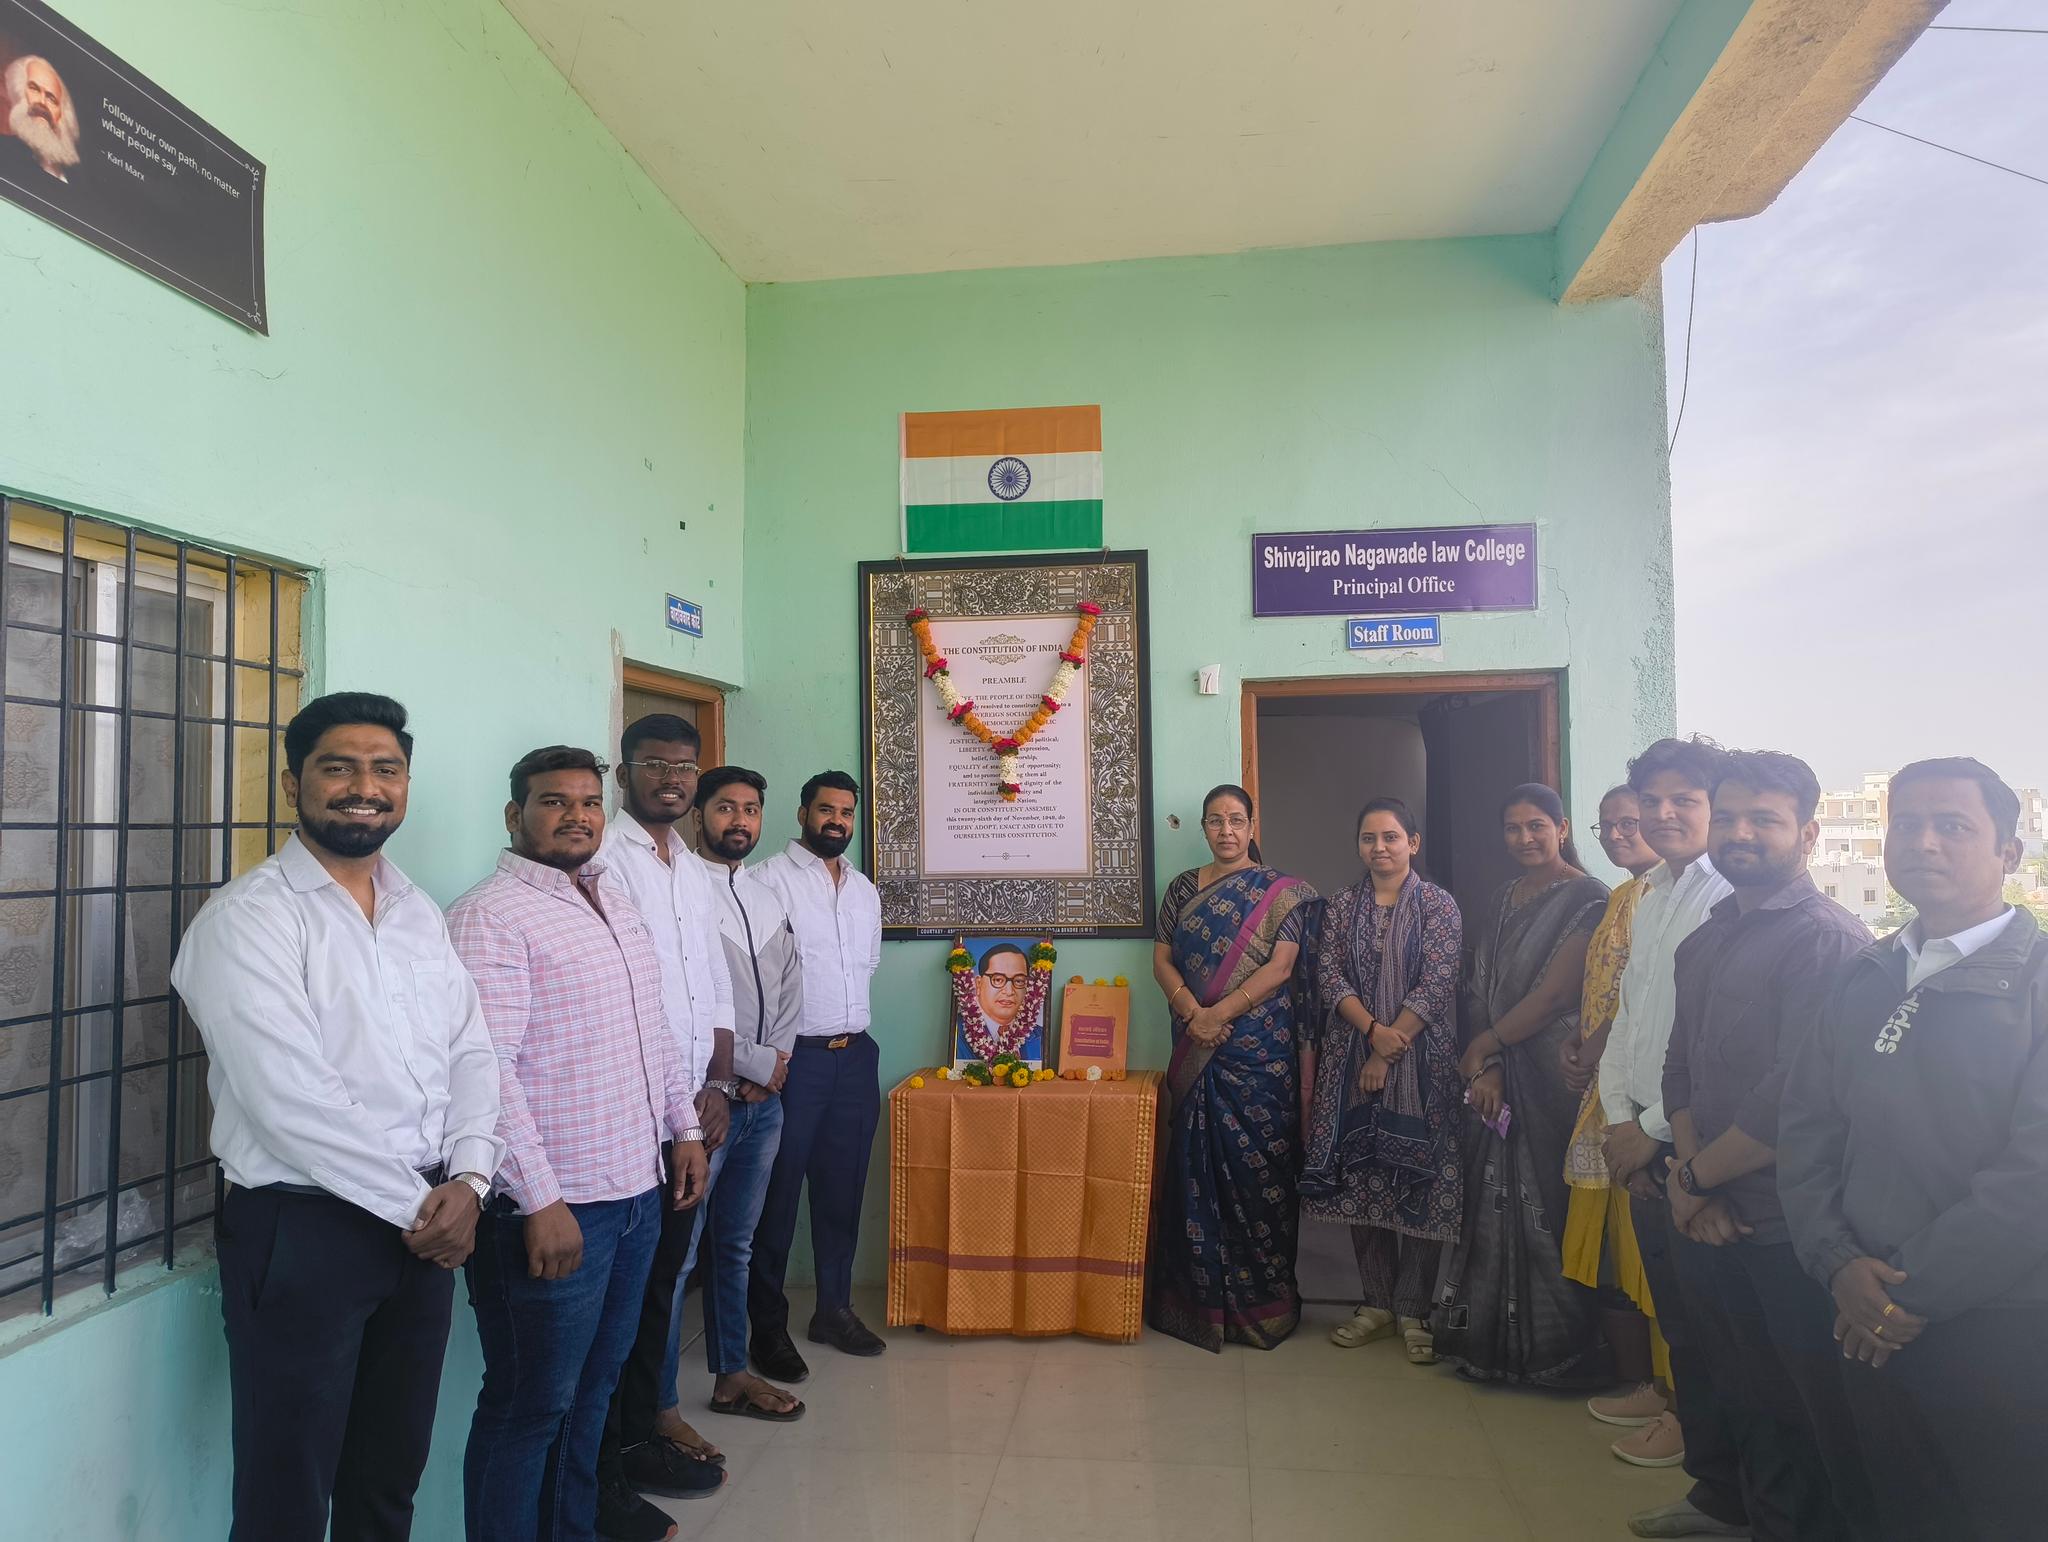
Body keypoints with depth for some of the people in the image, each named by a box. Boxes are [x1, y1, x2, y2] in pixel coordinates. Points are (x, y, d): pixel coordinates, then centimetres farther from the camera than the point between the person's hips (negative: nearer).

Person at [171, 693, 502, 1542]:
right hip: (300, 1228, -6)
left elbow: (471, 1055, 7)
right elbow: (291, 1100, -21)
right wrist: (415, 1205, -16)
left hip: (426, 1227, 6)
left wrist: (466, 1180, -9)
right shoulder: (247, 918, -13)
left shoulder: (420, 914, 9)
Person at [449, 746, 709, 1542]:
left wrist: (685, 1127, 15)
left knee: (594, 1387, 20)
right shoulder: (491, 915, -13)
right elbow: (486, 1068, -20)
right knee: (531, 1407, 7)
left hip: (637, 1192, 8)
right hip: (552, 1209, -8)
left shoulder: (616, 896, 12)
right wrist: (541, 1202, -21)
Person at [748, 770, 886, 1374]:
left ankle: (834, 1308, 28)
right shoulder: (770, 879, -8)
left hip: (855, 1054, 6)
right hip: (793, 1056, -6)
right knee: (777, 1194, 2)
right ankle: (768, 1326, 15)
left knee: (843, 1189, 14)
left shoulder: (865, 889, 14)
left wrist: (848, 1023, 14)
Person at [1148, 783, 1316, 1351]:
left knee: (1256, 1163, -1)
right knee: (1196, 1162, 5)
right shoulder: (1182, 888, 12)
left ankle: (1262, 1299, 11)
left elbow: (1280, 967, -8)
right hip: (1195, 1049, 3)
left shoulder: (1278, 891, 1)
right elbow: (1161, 958, 7)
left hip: (1258, 1049, -3)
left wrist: (1219, 1012, -16)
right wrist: (1191, 1011, -10)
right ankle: (1199, 1296, 17)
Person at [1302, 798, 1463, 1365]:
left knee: (1419, 1180, -1)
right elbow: (1330, 975, 0)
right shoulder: (1342, 907, 8)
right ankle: (1375, 1302, 19)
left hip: (1421, 1062, -3)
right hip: (1352, 1057, 3)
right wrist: (1373, 1030, -16)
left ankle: (1413, 1309, 13)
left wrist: (1388, 1053, -13)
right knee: (1360, 1176, 6)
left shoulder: (1438, 906, -1)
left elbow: (1436, 984, -9)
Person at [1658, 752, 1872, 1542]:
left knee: (1813, 1426, 9)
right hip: (1717, 1223, 7)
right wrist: (1695, 1185, -4)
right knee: (1748, 1410, 21)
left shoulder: (1828, 938, -15)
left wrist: (1695, 1176, -10)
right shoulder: (1703, 942, 11)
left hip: (1790, 1235, -7)